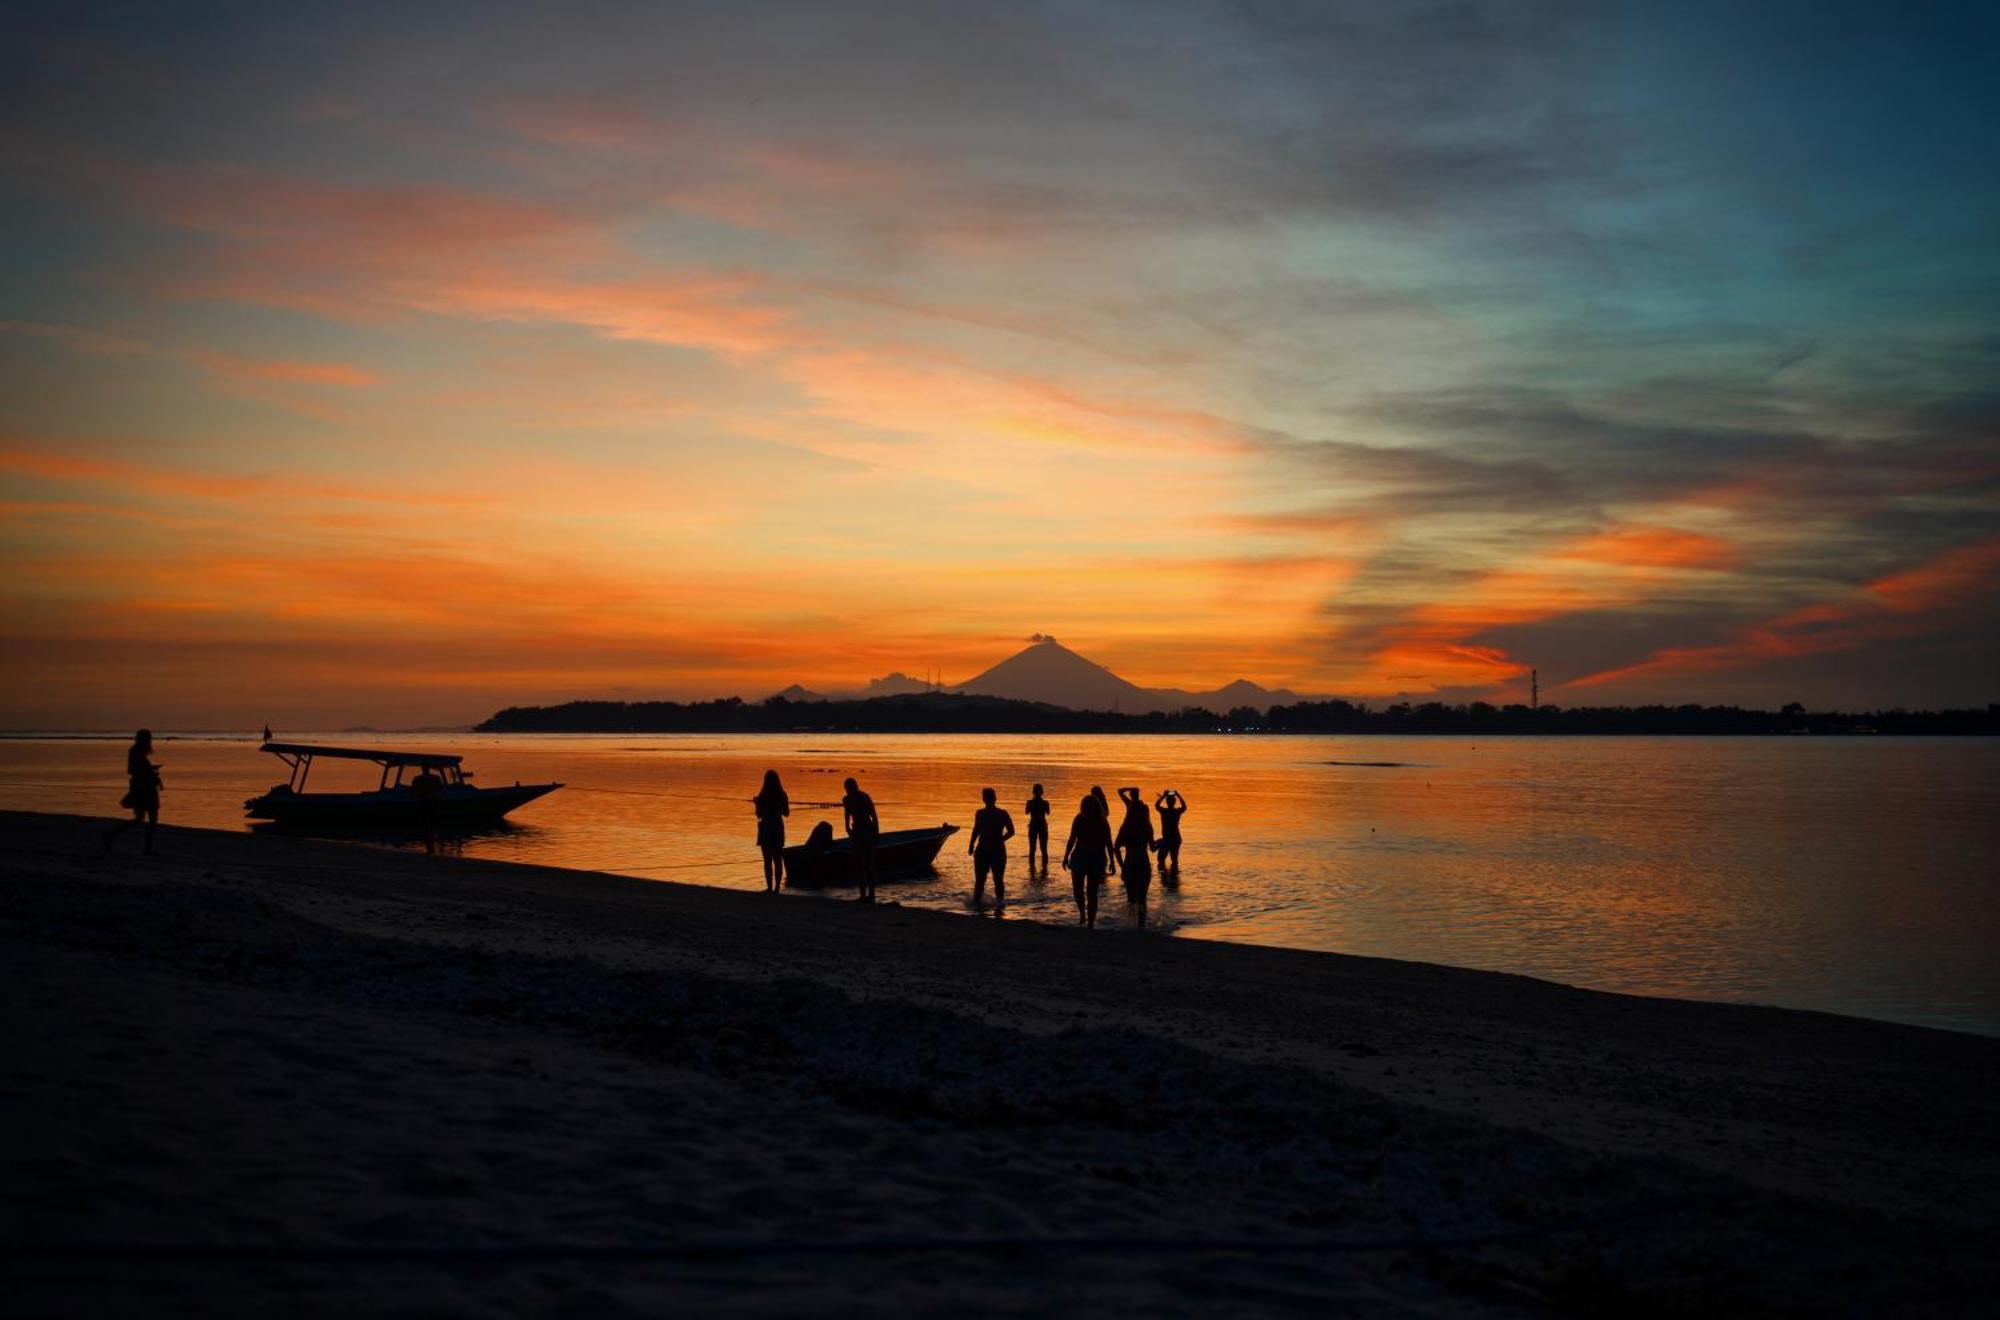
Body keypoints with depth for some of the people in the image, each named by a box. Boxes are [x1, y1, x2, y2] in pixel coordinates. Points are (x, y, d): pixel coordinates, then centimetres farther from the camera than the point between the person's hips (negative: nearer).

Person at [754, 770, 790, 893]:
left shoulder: (762, 796, -13)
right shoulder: (782, 795, -3)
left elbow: (759, 814, -10)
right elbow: (786, 813, 3)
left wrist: (756, 803, 7)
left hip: (765, 829, -3)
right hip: (778, 828, 3)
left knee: (768, 860, 1)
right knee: (778, 859, 10)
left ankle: (770, 887, 0)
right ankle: (777, 887, 11)